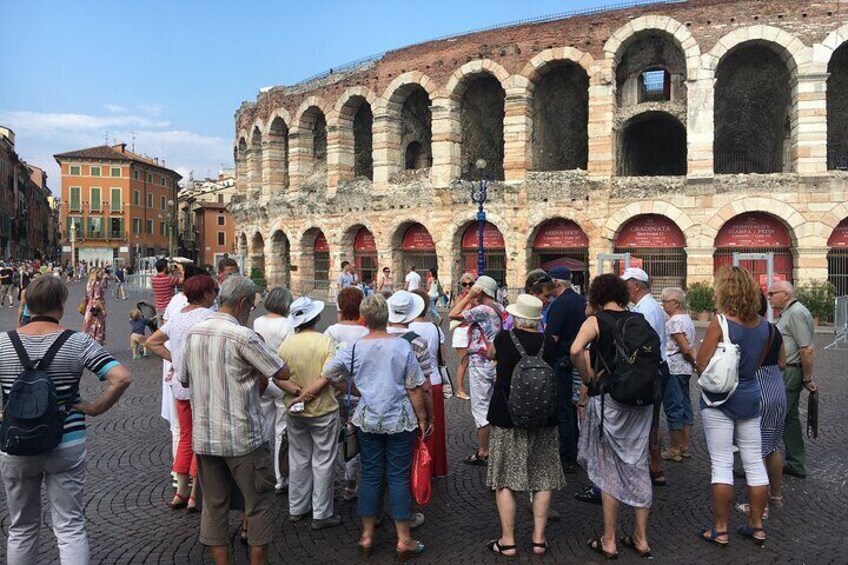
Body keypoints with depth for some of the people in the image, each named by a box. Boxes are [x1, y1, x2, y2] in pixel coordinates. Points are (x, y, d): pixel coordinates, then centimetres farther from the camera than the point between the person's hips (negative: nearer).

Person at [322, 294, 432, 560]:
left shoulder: (354, 348, -6)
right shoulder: (402, 346, -10)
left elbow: (329, 372, 0)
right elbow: (414, 388, -7)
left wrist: (349, 388, 14)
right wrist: (422, 418, 3)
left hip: (367, 420, 2)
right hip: (400, 421, -2)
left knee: (370, 475, 12)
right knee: (399, 477, 4)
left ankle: (367, 536, 21)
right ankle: (404, 541, 10)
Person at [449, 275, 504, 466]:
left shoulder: (482, 310, -19)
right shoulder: (499, 308, 7)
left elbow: (453, 314, -21)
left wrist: (469, 296, -15)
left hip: (480, 363, -9)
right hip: (496, 362, 9)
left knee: (480, 408, -2)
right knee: (492, 406, 17)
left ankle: (483, 453, 3)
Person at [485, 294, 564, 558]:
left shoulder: (504, 338, -11)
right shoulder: (548, 343, -5)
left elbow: (490, 354, 11)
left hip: (506, 417, -2)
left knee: (504, 480, 5)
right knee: (542, 479, 11)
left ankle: (507, 541, 7)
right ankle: (539, 538, 15)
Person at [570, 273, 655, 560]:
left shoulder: (596, 321, -8)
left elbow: (576, 350, -24)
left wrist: (588, 379, -10)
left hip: (608, 401, -4)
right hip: (640, 403, 4)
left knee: (609, 470, 7)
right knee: (638, 467, 13)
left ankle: (609, 542, 16)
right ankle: (641, 539, 23)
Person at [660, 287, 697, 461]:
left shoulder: (674, 321, -15)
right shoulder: (686, 318, 14)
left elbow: (685, 349, -17)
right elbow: (688, 348, 13)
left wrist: (694, 362, -3)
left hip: (673, 369, -10)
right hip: (684, 369, 10)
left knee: (673, 407, -2)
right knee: (685, 406, 12)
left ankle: (674, 449, 5)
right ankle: (684, 447, 19)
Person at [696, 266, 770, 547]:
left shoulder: (721, 322, -17)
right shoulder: (763, 324, 2)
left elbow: (701, 363, -16)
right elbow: (759, 361, 13)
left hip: (719, 399, -6)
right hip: (750, 397, 6)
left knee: (721, 465, 1)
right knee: (755, 463, 12)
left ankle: (720, 529, 8)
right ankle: (756, 525, 22)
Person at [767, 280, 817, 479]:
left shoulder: (796, 313, -16)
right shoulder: (788, 313, 17)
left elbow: (807, 350, -21)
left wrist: (808, 379, -15)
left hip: (789, 373, -11)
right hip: (786, 373, 11)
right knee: (790, 418, 15)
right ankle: (796, 464, 24)